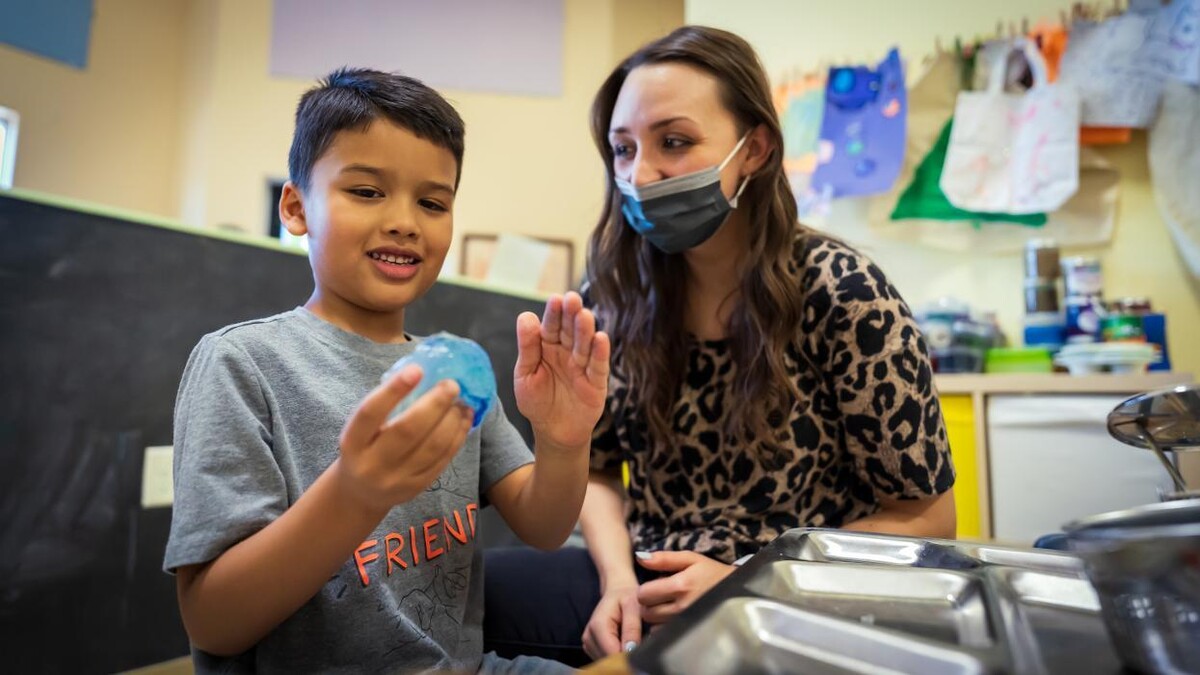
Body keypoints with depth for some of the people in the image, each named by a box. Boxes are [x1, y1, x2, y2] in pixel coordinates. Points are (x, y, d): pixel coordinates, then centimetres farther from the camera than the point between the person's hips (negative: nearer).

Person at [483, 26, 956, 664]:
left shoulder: (841, 294, -16)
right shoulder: (619, 288, -5)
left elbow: (924, 518, -7)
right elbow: (597, 468, 6)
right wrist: (619, 579, -12)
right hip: (649, 585, 4)